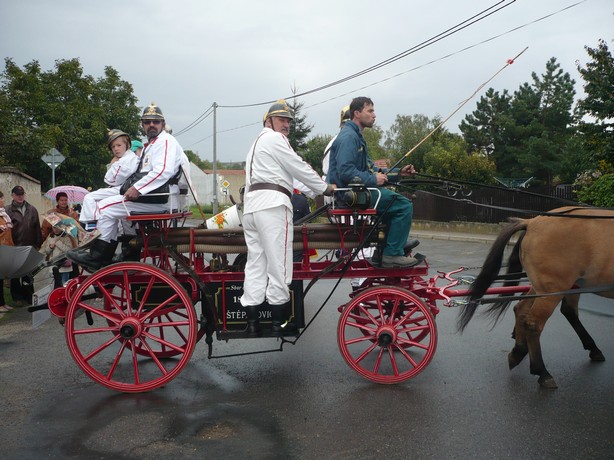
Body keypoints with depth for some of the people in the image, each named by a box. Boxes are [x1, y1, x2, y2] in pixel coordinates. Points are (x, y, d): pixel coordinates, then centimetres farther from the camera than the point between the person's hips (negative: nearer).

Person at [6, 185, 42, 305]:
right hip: (15, 248, -2)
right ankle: (17, 297, 20)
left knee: (28, 274, 9)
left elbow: (37, 228, 7)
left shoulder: (32, 210, 7)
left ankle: (28, 297, 19)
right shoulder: (8, 211, -3)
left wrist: (38, 244, 3)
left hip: (30, 247, 2)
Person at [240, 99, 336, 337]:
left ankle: (252, 322, 3)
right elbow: (299, 167, -3)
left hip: (251, 205, 9)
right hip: (272, 204, -9)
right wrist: (325, 187, 6)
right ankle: (279, 322, -3)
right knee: (278, 264, -6)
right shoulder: (274, 139, 1)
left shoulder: (256, 143, 32)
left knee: (255, 265, 5)